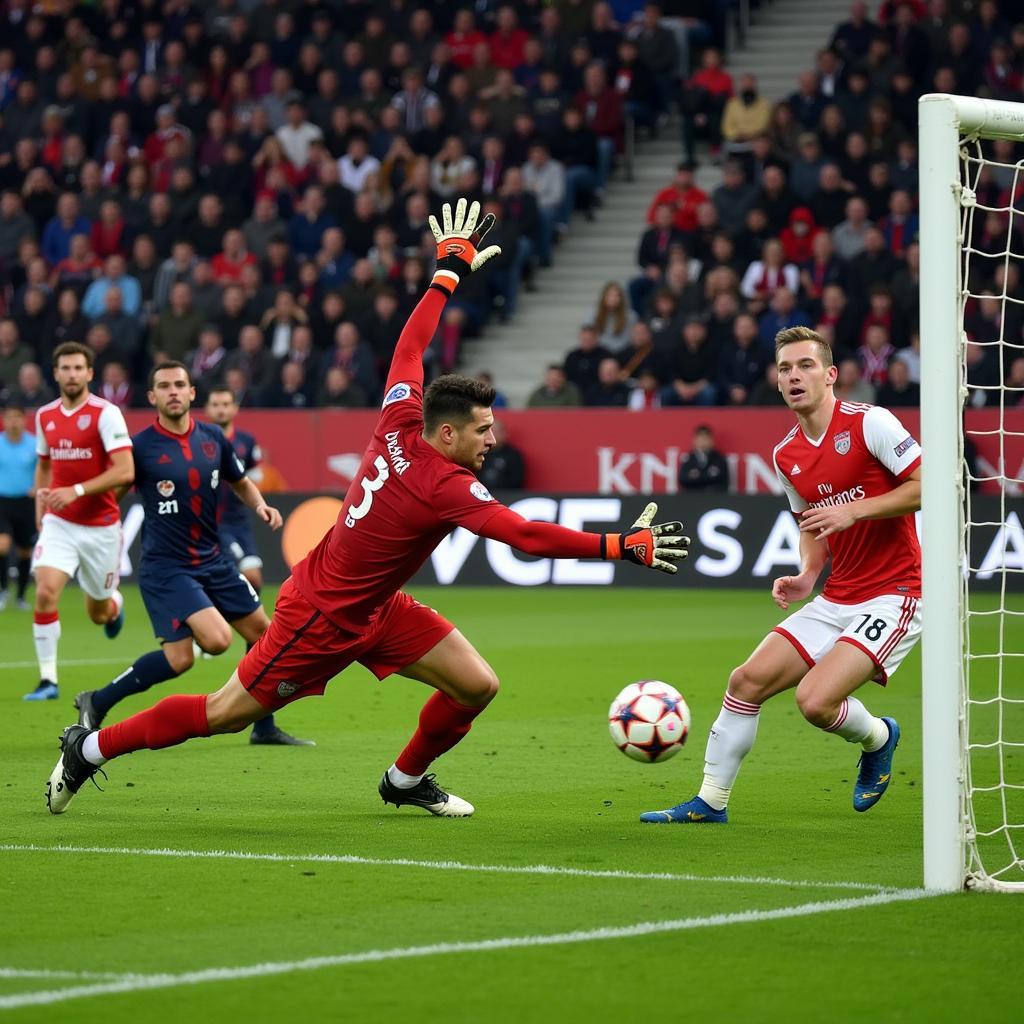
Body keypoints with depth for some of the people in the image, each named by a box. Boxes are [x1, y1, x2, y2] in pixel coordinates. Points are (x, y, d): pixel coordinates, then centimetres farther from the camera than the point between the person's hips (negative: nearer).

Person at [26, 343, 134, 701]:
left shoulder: (106, 414, -13)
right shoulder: (45, 416, 4)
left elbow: (125, 472, -20)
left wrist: (77, 491, -26)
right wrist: (40, 500, 10)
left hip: (101, 526, -3)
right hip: (59, 523, 3)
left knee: (99, 613, 12)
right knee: (45, 593, -20)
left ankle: (115, 604, 51)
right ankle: (48, 680, -13)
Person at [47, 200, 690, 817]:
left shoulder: (397, 428, -8)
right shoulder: (445, 487, -29)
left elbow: (408, 348, 5)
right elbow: (528, 537, -37)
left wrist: (451, 270, 14)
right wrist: (623, 547, -37)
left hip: (377, 609, 9)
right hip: (323, 619, -9)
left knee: (478, 686, 1)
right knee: (225, 715, 5)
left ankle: (407, 779, 24)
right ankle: (92, 747, 20)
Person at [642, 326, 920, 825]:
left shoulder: (869, 423, -13)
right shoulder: (786, 455, 9)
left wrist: (853, 510, -22)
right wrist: (807, 575, 3)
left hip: (893, 594, -7)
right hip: (837, 598, 7)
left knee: (815, 700, -21)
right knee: (747, 680, 0)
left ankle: (877, 738, 13)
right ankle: (710, 801, 14)